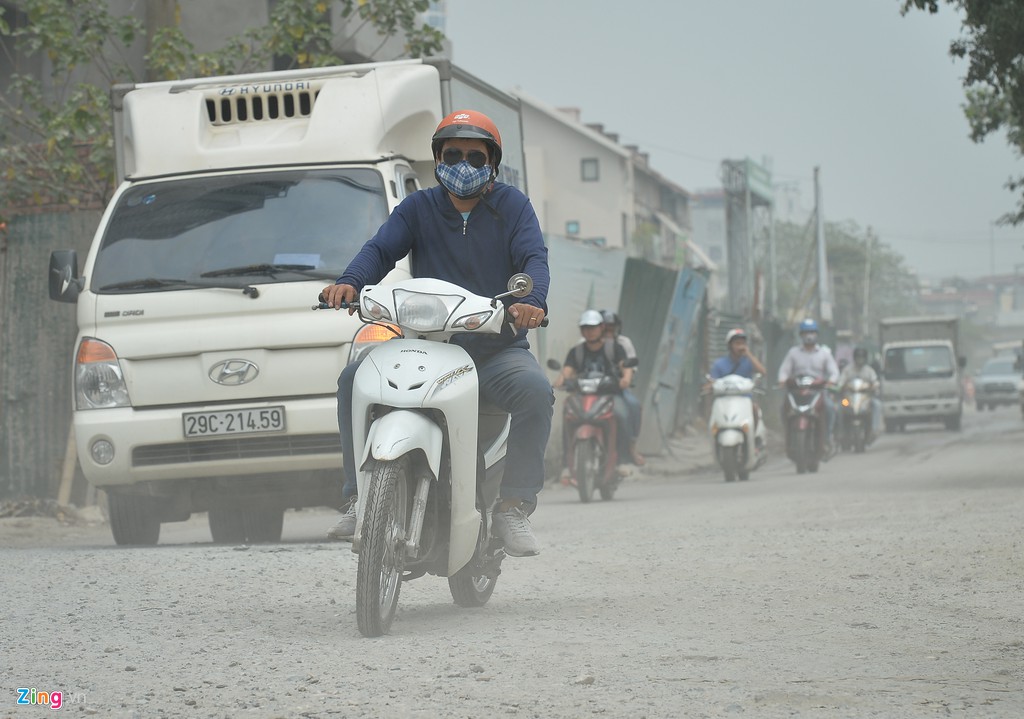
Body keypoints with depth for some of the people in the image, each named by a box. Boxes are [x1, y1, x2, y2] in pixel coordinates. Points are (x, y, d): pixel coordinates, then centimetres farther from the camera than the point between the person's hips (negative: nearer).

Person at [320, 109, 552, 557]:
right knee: (355, 379, -21)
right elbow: (380, 249, -4)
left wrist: (532, 301, -33)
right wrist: (350, 282, -28)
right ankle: (359, 499, -18)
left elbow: (533, 257, -9)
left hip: (498, 347, -2)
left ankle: (514, 509, -27)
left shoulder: (511, 206, 6)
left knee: (535, 390, -33)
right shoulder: (418, 209, 11)